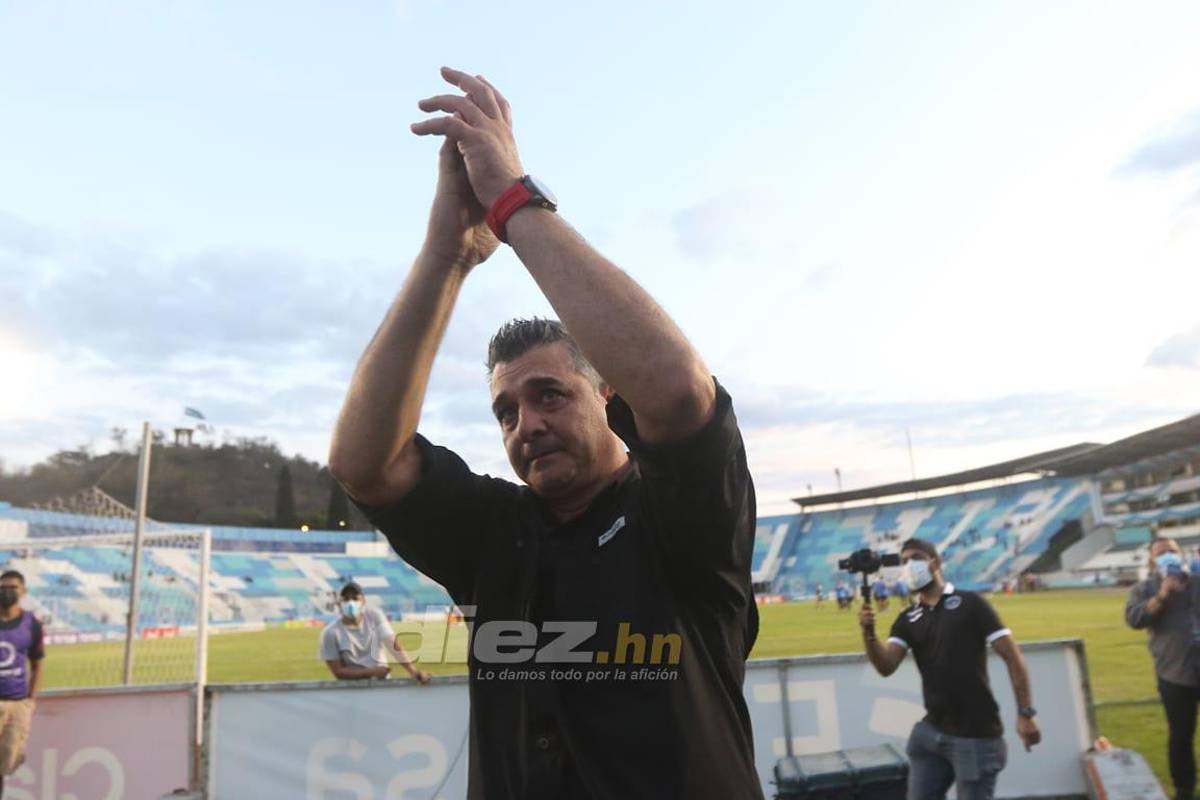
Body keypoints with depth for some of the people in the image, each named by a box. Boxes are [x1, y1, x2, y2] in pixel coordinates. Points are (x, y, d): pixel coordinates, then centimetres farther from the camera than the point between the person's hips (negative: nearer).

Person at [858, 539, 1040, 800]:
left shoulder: (969, 604, -6)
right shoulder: (907, 619, 6)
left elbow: (1013, 657, -8)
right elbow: (886, 667, -6)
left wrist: (1025, 713, -14)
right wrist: (869, 633, -23)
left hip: (976, 735, -5)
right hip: (931, 732, 5)